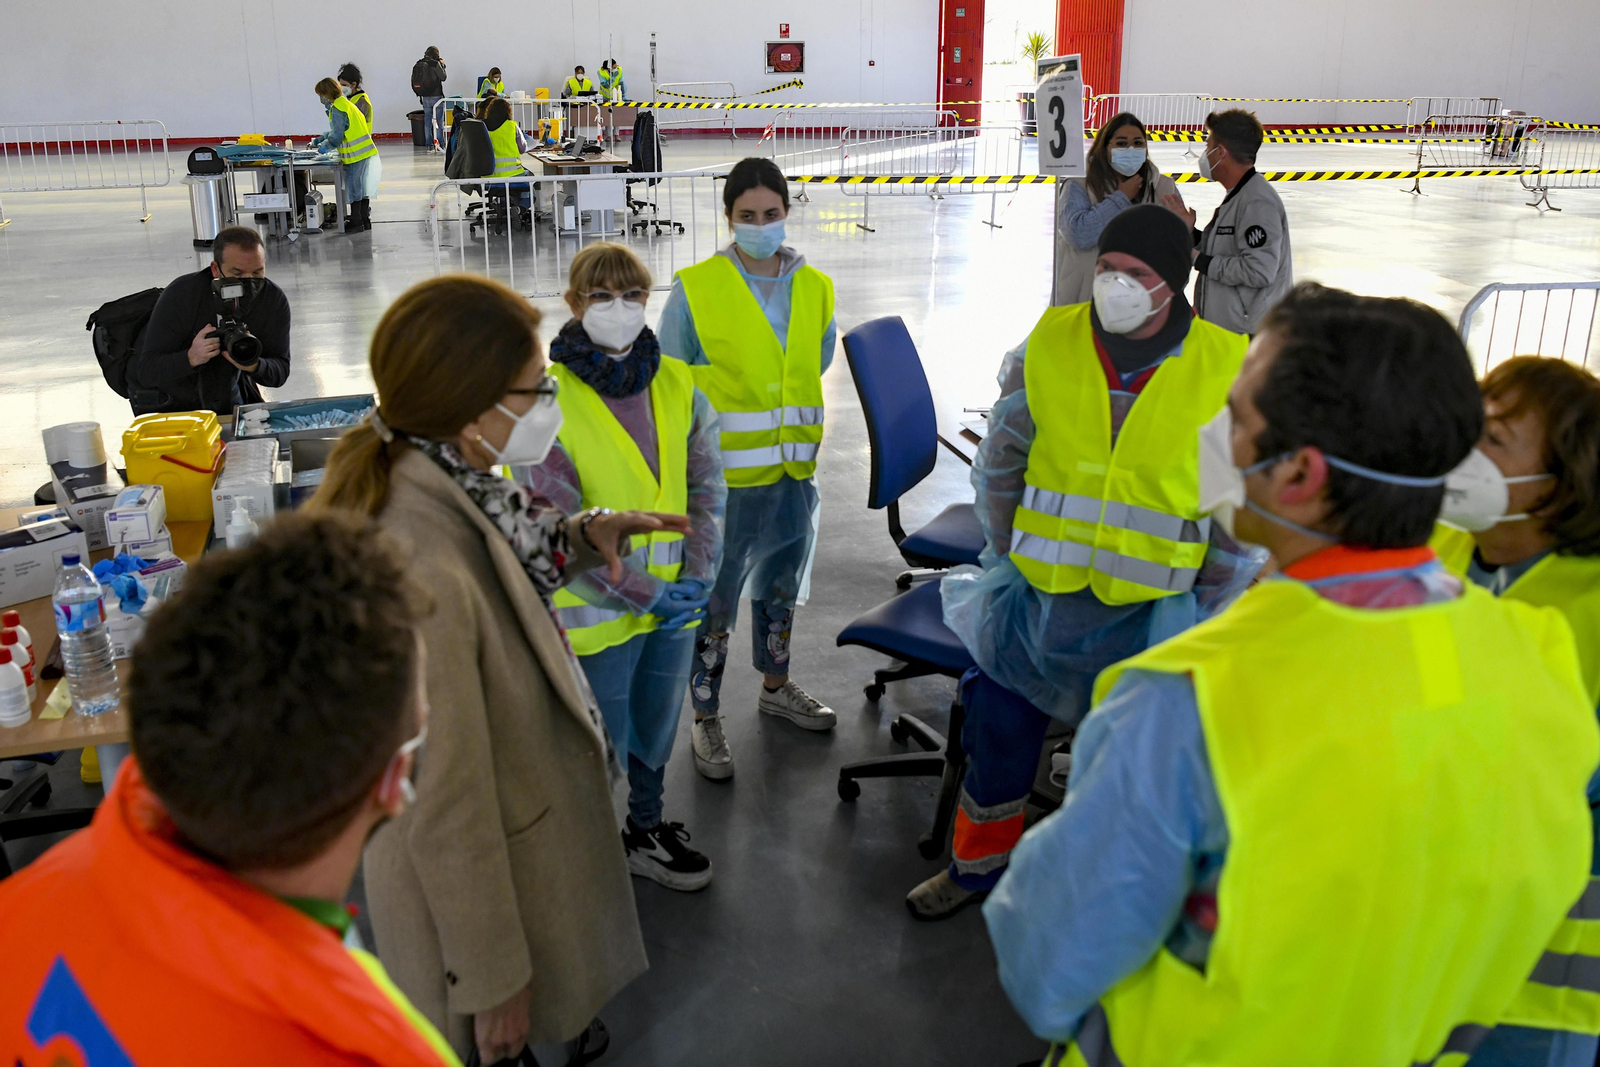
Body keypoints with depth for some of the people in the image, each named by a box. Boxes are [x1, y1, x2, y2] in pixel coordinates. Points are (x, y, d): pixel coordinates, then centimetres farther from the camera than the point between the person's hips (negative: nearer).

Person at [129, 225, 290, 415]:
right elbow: (147, 372, -29)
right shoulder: (180, 295, -28)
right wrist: (191, 358, -47)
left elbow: (280, 372, -17)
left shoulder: (274, 300, -20)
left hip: (227, 395, 3)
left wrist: (253, 366, -40)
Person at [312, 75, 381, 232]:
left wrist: (325, 146, 1)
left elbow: (337, 135, -15)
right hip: (366, 153, 9)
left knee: (354, 188, -1)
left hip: (356, 156, -9)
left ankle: (356, 222, 4)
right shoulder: (346, 104, 18)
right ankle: (365, 220, 19)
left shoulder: (337, 109, -12)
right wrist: (320, 141, 21)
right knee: (362, 188, 13)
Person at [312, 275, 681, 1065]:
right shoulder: (421, 575, -37)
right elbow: (448, 810, -28)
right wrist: (492, 981, -17)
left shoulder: (448, 488, -10)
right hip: (474, 879, -8)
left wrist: (581, 536, -7)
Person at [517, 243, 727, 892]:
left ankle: (646, 831, 47)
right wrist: (641, 594, -17)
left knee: (657, 725, 23)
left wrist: (698, 576, -8)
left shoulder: (677, 387, 1)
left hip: (675, 601, 5)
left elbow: (707, 487, 5)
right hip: (595, 611, -5)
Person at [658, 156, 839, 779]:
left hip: (794, 474, 5)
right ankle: (706, 719, 20)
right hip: (721, 477, -5)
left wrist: (788, 424, 10)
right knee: (711, 602, 2)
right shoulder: (695, 290, -10)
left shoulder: (816, 290, 4)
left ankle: (775, 687, 44)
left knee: (780, 586, 22)